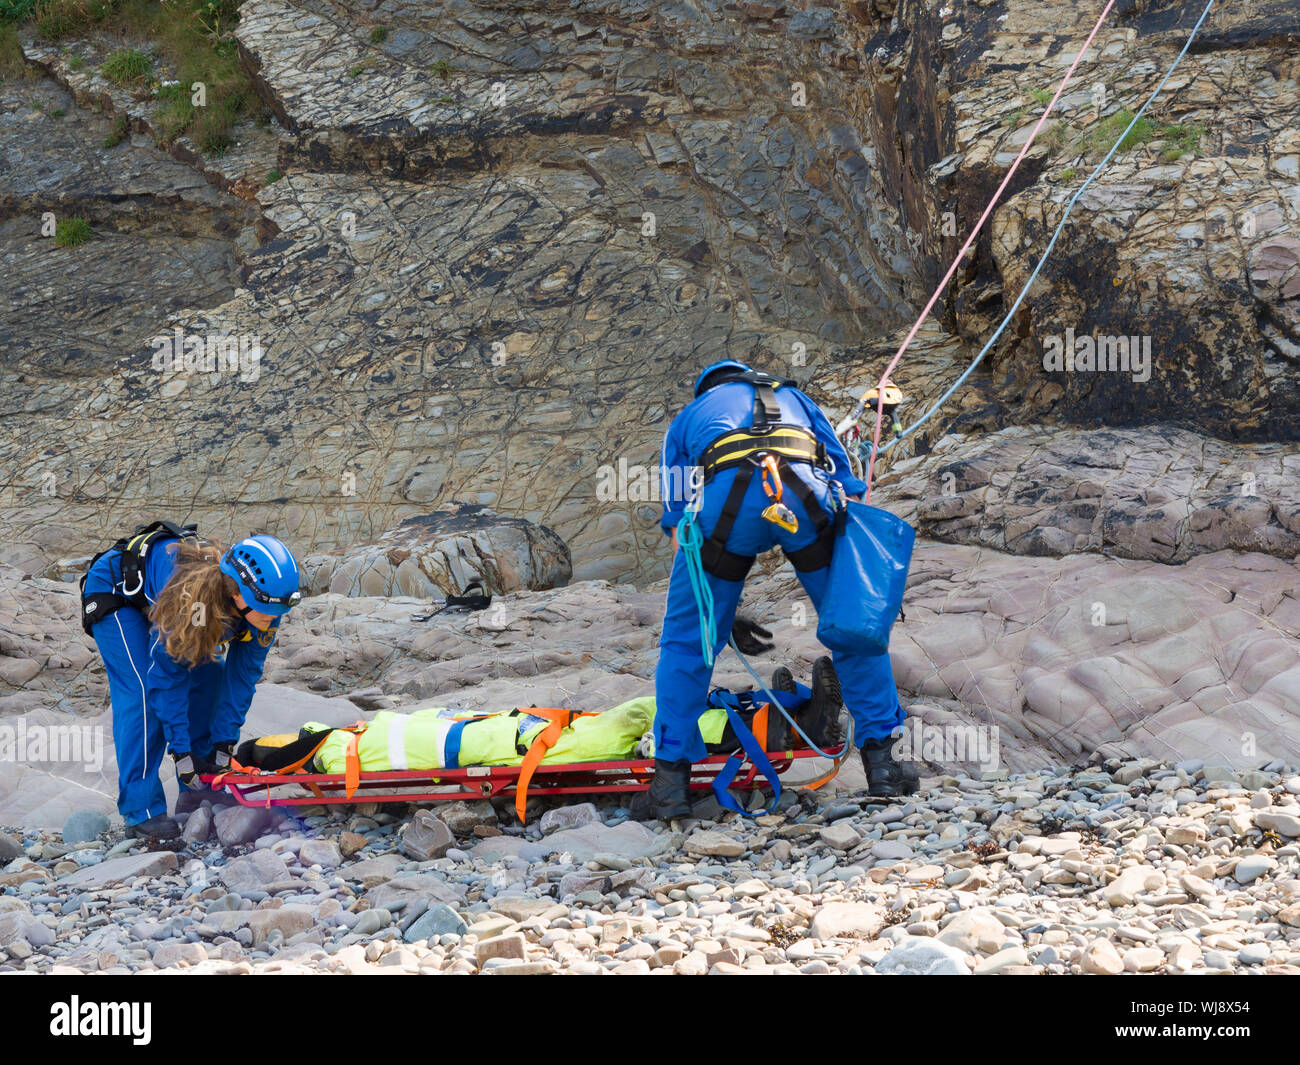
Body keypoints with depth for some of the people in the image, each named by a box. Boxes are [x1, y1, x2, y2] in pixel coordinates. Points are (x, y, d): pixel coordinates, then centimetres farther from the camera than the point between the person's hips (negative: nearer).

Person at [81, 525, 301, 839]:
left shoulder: (263, 607, -25)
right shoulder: (187, 595, -43)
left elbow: (244, 673, -13)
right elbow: (166, 676, -33)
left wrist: (225, 742, -15)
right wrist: (181, 751, -30)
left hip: (154, 590, 7)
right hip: (113, 588, -7)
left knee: (208, 676, -5)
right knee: (144, 691, -19)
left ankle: (198, 792, 4)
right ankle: (140, 809, -16)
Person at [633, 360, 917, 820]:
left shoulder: (688, 417, 38)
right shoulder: (794, 398, 41)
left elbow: (676, 517, 28)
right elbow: (847, 483, 32)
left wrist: (714, 605, 30)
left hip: (724, 497, -1)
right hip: (804, 493, 1)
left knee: (686, 640, 13)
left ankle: (671, 782, 11)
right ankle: (880, 759, 18)